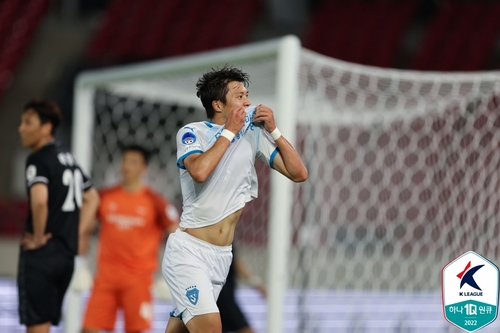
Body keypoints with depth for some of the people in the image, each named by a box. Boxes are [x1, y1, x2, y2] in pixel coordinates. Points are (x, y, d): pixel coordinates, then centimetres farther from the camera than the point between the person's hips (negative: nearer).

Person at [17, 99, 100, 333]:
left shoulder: (38, 159, -11)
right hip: (67, 252, 8)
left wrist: (38, 238, -16)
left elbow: (39, 200, -28)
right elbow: (92, 199, 26)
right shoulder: (67, 158, 16)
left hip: (42, 253, -8)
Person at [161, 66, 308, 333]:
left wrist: (274, 130, -5)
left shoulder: (254, 134, 6)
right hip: (188, 250, -5)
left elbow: (299, 173, 4)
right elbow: (199, 171, -26)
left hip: (221, 255, 5)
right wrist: (229, 131, -15)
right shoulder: (192, 133, -5)